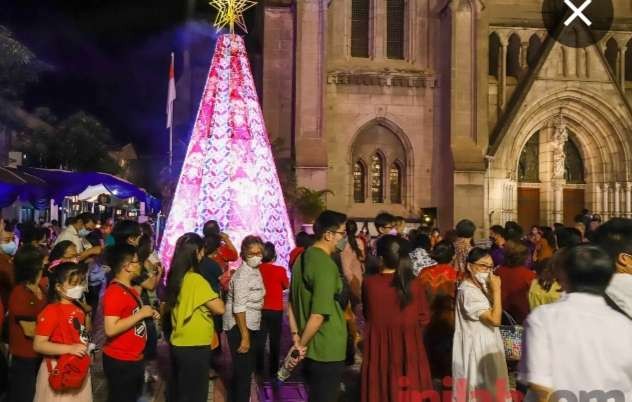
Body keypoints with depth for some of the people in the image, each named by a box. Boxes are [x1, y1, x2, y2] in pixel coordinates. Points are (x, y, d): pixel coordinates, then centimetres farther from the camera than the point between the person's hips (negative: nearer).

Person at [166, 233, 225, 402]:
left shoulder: (175, 277, 3)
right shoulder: (196, 280, -22)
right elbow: (219, 308, -23)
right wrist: (214, 296, -2)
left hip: (178, 344, 8)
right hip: (195, 347, -8)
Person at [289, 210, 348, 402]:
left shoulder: (303, 258, 6)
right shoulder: (326, 265, -22)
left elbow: (291, 303, 12)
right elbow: (319, 315, -28)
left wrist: (296, 336, 8)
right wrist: (302, 344, -14)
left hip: (312, 349, 9)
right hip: (327, 351, -9)